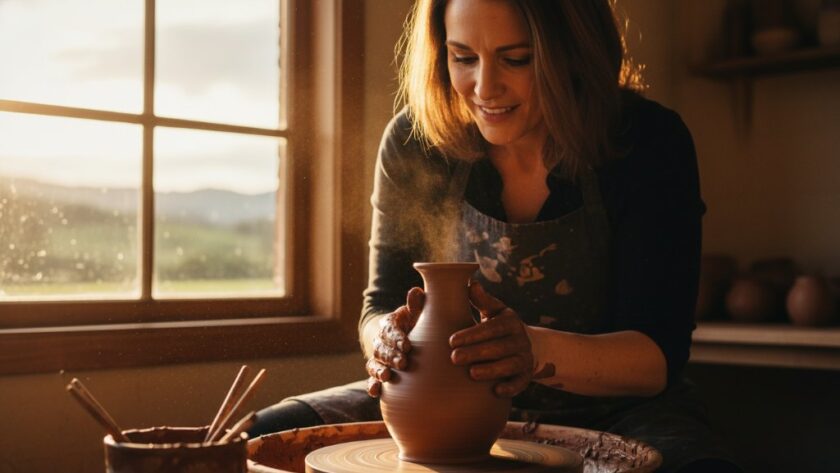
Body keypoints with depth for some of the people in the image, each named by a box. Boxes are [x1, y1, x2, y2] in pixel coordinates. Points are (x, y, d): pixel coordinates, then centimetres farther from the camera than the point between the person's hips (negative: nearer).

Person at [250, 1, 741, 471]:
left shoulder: (646, 143, -15)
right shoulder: (416, 141, -8)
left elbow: (660, 356, -17)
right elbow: (381, 307, -2)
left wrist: (538, 351, -38)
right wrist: (391, 337, -27)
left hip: (607, 415, -1)